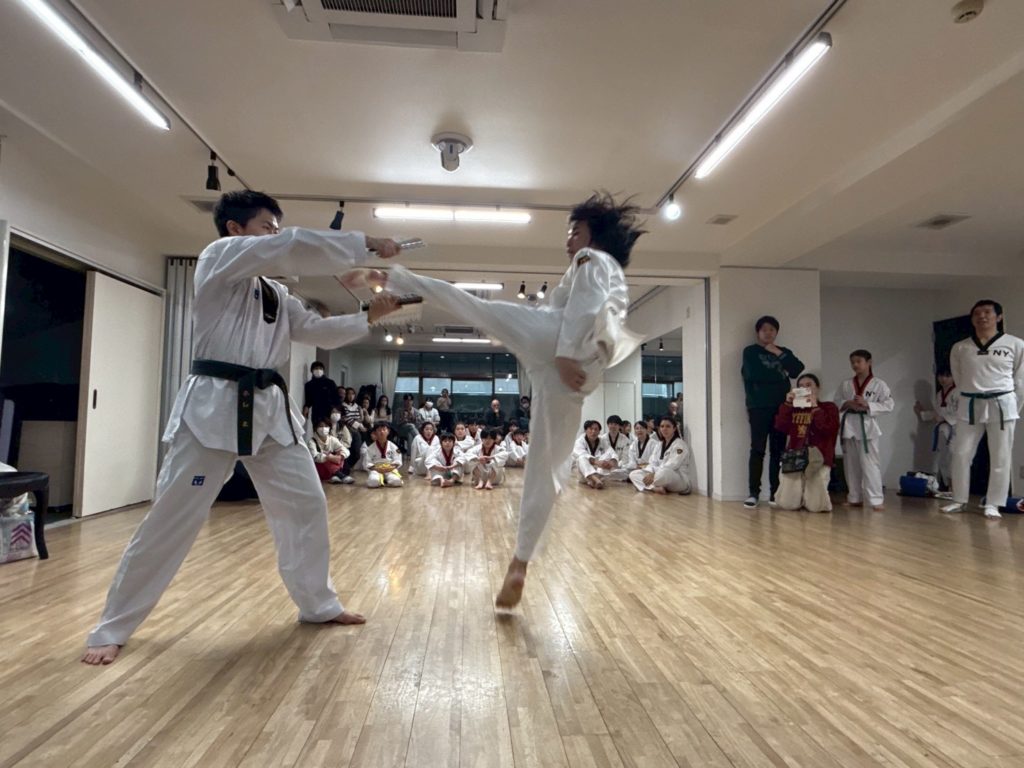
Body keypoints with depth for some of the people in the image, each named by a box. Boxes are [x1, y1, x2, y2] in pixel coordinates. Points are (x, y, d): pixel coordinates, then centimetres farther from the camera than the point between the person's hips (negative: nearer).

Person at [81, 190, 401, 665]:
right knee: (172, 519, -1)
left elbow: (318, 330, 16)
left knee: (305, 504, 9)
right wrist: (366, 245, -12)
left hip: (268, 408, 8)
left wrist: (369, 317, 6)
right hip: (214, 406, -7)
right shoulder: (218, 256, -4)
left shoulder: (274, 293, 19)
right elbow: (294, 248, -15)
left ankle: (317, 604, 25)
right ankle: (111, 630, 17)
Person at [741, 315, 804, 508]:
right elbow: (754, 374, -10)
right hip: (759, 408, -3)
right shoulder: (750, 352, 7)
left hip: (781, 407, 4)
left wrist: (780, 354, -3)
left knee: (778, 450, 2)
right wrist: (780, 374, 1)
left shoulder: (784, 352, 20)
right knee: (758, 450, -7)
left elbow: (798, 370, 2)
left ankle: (775, 492, 7)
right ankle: (754, 493, -4)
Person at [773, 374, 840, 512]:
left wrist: (815, 408, -12)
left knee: (815, 506, -15)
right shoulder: (793, 408, 16)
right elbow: (780, 427, 1)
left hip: (818, 456, -2)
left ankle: (810, 493, 21)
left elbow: (828, 430, -9)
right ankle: (801, 494, 24)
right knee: (787, 503, -10)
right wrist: (787, 404, -4)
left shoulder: (829, 407, 9)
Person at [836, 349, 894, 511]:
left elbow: (888, 404, -7)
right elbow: (836, 403, 10)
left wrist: (868, 405, -18)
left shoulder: (878, 384, -3)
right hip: (849, 425, 5)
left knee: (870, 463, -9)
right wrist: (847, 404, -10)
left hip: (867, 426, -4)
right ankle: (854, 498, 23)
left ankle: (876, 499, -3)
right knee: (851, 464, 12)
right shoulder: (845, 384, 9)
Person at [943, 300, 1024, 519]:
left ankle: (993, 504, 13)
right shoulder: (959, 348, 4)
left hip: (1001, 405, -2)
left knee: (1000, 458, 3)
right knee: (961, 455, 3)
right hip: (970, 406, 2)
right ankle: (959, 500, 16)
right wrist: (974, 398, 10)